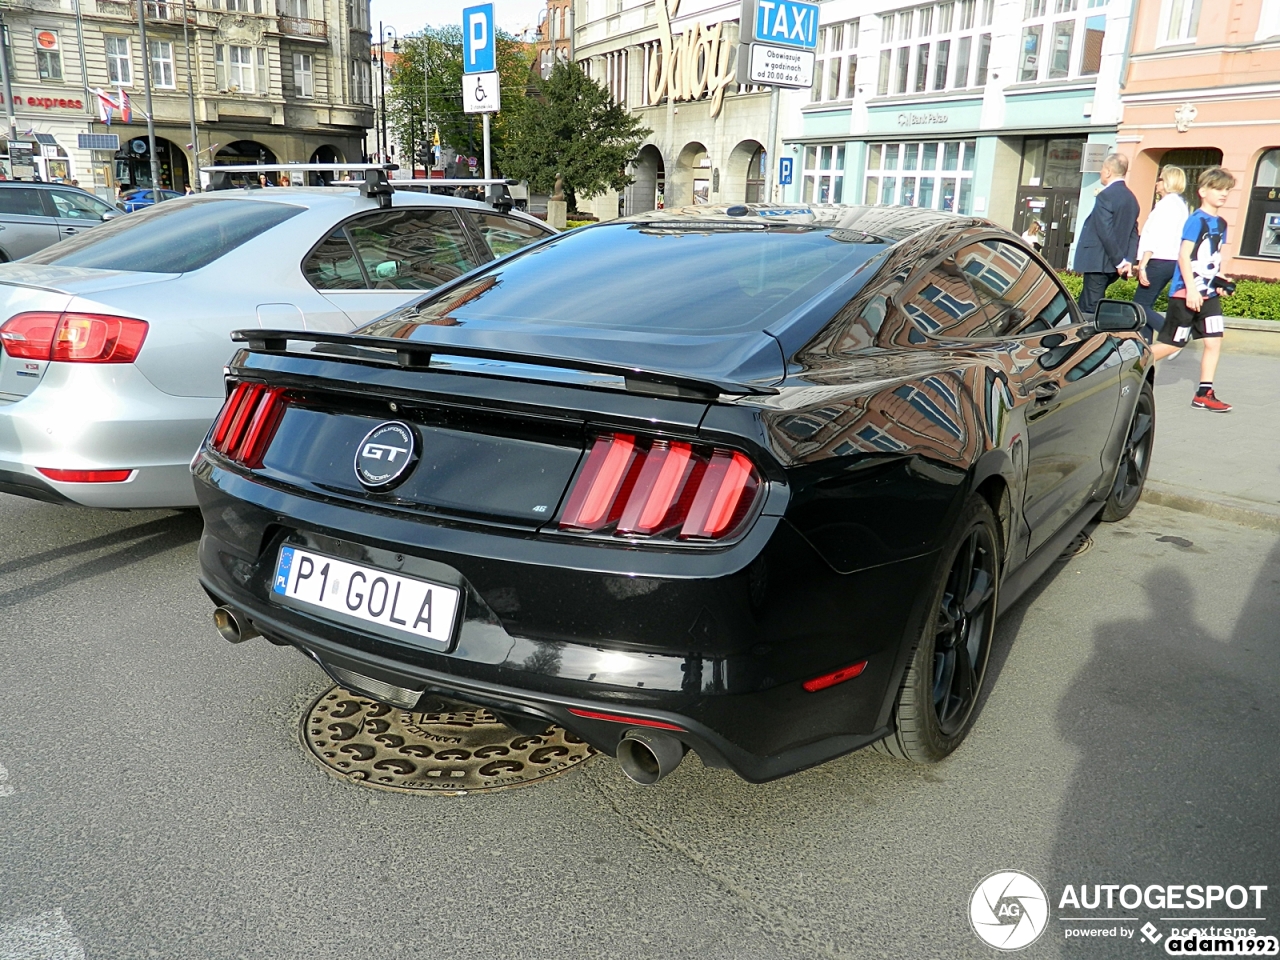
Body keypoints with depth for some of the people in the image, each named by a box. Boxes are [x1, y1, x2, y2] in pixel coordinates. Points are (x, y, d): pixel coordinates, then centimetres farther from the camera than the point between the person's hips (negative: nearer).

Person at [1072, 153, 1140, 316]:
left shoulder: (1106, 195, -13)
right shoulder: (1131, 198, 15)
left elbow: (1106, 232, -19)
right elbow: (1133, 233, 12)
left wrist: (1120, 261, -13)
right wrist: (1129, 260, 5)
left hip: (1098, 263, -9)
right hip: (1113, 265, 9)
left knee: (1090, 309, -6)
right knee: (1085, 306, 17)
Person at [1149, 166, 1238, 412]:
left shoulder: (1221, 223, 11)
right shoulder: (1197, 220, -12)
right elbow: (1184, 256, -17)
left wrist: (1219, 278, 6)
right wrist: (1191, 290, -21)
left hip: (1209, 294, 7)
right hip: (1186, 293, -7)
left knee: (1214, 341, 1)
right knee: (1172, 344, -2)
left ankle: (1204, 393, 6)